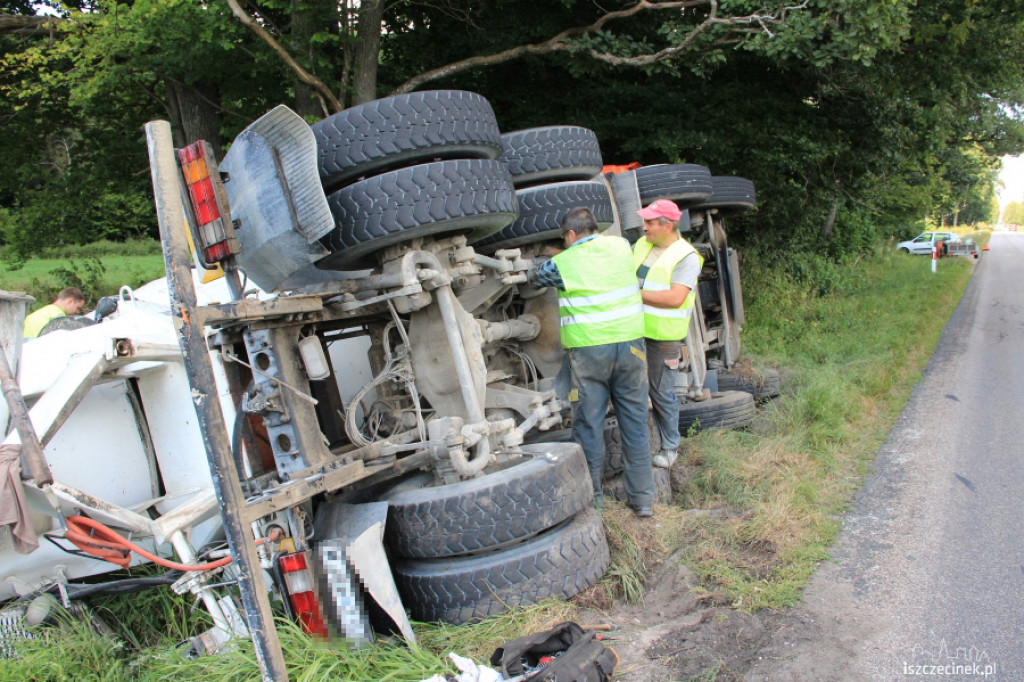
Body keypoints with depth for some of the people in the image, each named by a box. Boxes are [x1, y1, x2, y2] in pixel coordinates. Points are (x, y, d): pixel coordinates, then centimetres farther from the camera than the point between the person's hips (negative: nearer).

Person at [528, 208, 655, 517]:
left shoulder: (562, 263, -2)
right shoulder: (621, 246, 7)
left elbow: (534, 276, 17)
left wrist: (549, 262, 37)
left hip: (588, 350, -3)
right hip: (629, 344, 3)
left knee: (588, 425, 6)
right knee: (635, 422, 10)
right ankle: (642, 499, 18)